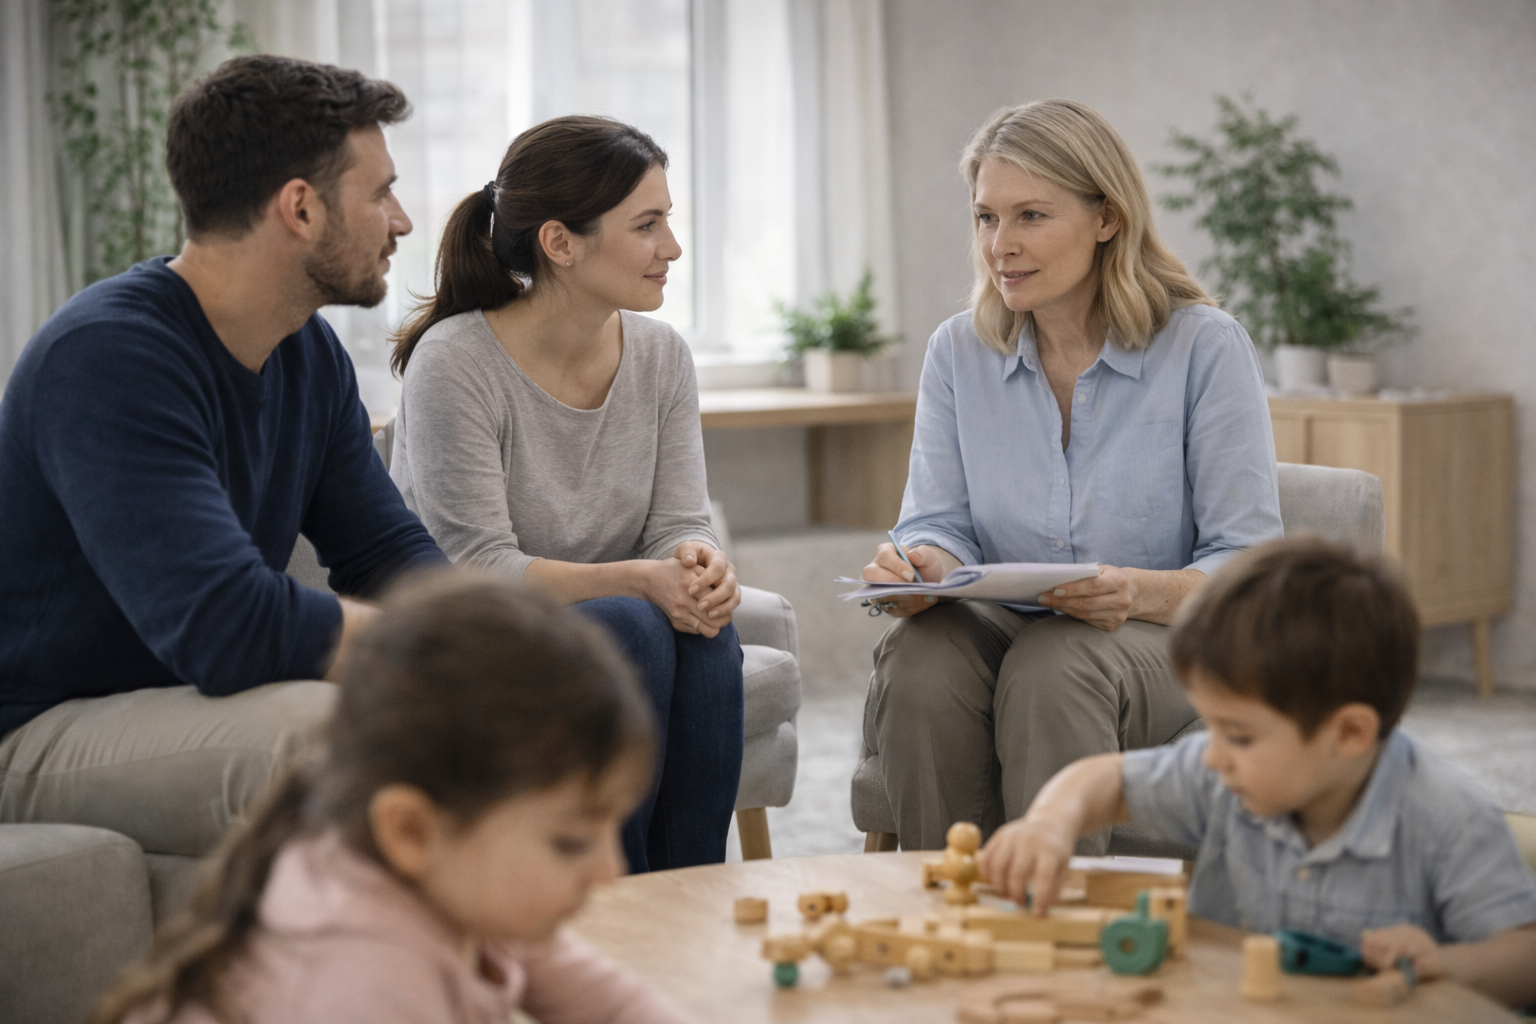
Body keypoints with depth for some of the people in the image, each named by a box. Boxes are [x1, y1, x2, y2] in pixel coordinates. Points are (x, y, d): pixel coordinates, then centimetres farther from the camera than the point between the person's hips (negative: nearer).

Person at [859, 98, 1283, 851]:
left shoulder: (1205, 347, -6)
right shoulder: (957, 352, 7)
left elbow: (1248, 565, -9)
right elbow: (941, 525, 5)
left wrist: (1142, 593, -28)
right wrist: (923, 569, -20)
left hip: (1169, 643, -3)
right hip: (1004, 631, 3)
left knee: (1053, 668, -36)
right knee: (918, 661, -31)